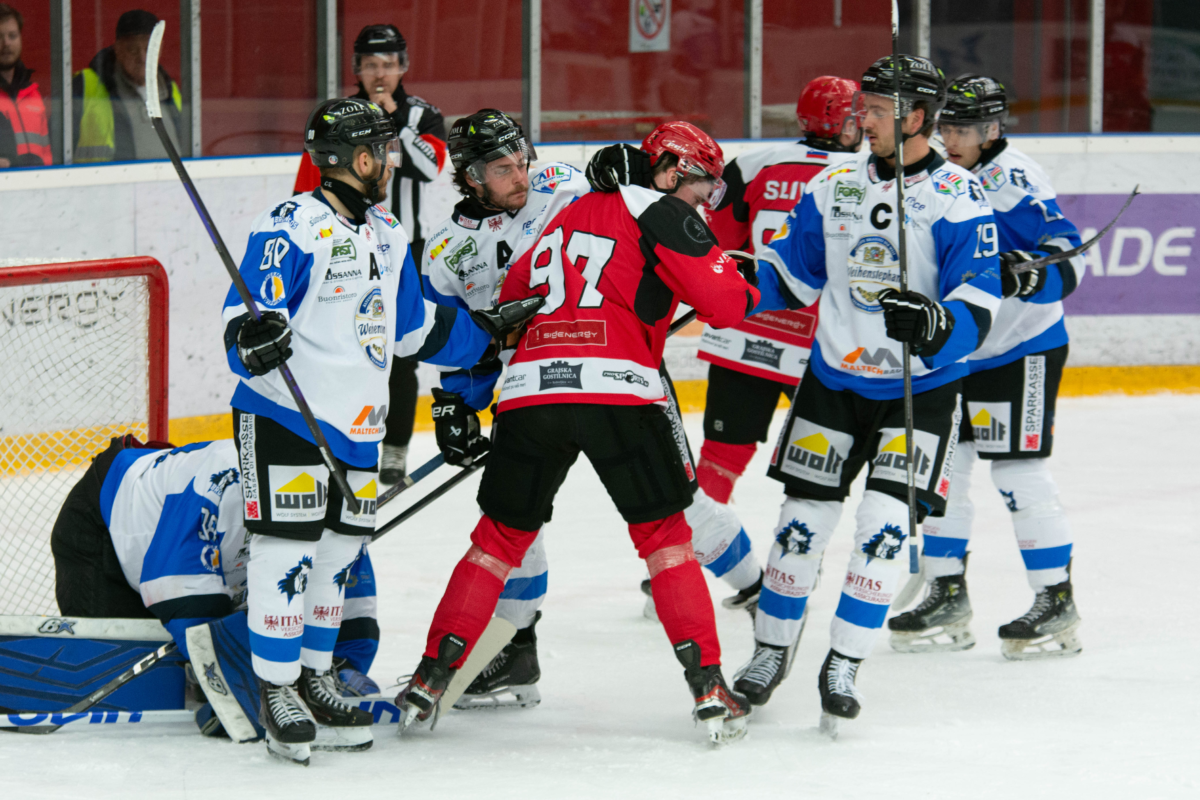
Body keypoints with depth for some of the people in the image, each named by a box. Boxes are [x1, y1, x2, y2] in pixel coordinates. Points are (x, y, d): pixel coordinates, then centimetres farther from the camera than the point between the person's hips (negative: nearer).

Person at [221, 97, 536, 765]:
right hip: (286, 417, -8)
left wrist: (489, 333, 27)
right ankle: (277, 690, 0)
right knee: (288, 551, -8)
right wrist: (252, 338, -42)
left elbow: (414, 325, 25)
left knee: (339, 551, 12)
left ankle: (313, 677, 25)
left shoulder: (387, 235, 13)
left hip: (357, 425, 8)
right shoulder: (293, 228, -15)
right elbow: (245, 315, -20)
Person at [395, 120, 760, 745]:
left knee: (500, 536, 16)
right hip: (617, 388, -5)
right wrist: (743, 282, 20)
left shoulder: (569, 217, 29)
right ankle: (708, 686, 2)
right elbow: (722, 303, -1)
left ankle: (432, 676, 12)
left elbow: (512, 295, 34)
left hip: (529, 388, 5)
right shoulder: (662, 213, 8)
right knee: (663, 532, 7)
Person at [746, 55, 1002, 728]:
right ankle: (771, 653, 21)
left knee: (883, 526, -13)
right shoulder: (833, 189, 3)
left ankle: (844, 666, -2)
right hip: (833, 381, 4)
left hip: (921, 390, -4)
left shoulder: (959, 199, -13)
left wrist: (934, 325, -39)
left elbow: (978, 310, -18)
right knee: (803, 522, 5)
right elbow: (788, 277, 10)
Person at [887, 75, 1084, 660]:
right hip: (956, 349, 8)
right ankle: (948, 598, 16)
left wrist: (1028, 273, -43)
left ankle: (1058, 604, 0)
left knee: (1018, 472, -8)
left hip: (1023, 348, -8)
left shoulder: (1013, 181, -18)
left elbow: (1069, 256, -26)